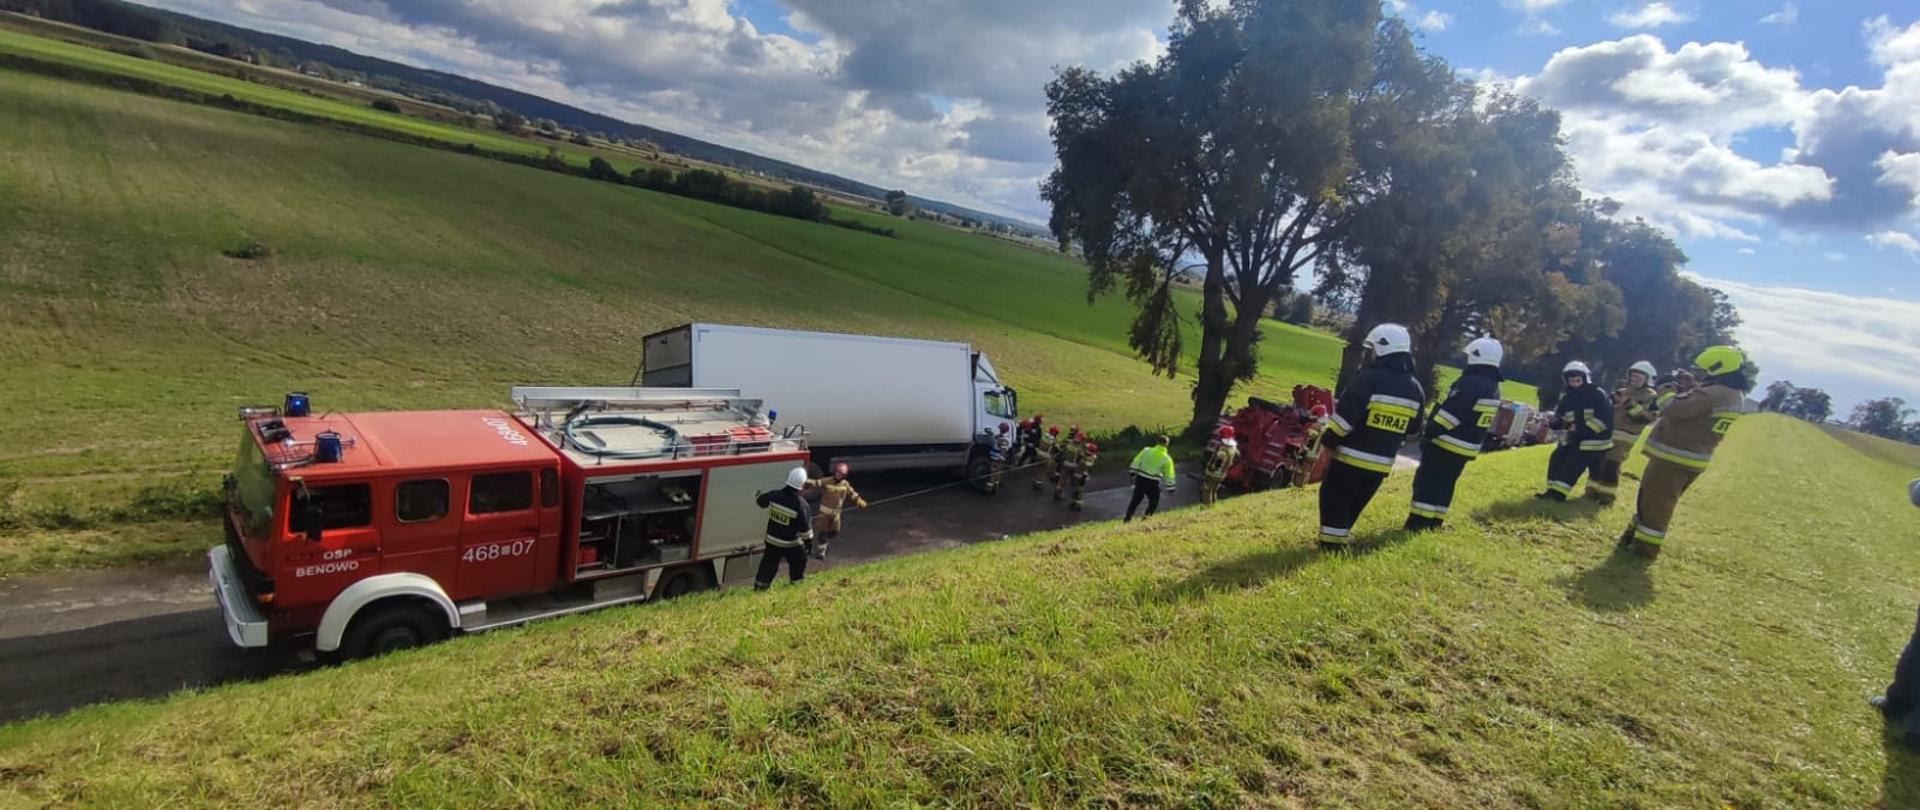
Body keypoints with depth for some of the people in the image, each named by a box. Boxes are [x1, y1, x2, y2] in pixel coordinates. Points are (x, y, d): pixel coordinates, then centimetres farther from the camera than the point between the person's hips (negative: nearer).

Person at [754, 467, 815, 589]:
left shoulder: (775, 495, -13)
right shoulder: (800, 504, -27)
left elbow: (760, 500, 10)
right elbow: (805, 528, -20)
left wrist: (757, 495, 34)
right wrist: (809, 541, -4)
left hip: (772, 539, 4)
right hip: (791, 543, -4)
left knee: (769, 563, 19)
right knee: (798, 563, 19)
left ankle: (760, 586, 26)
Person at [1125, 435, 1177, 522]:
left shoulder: (1146, 450, 1)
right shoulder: (1166, 459, -3)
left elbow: (1136, 462, 1)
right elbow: (1169, 474, 1)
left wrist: (1133, 473, 7)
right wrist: (1170, 487, 9)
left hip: (1141, 479, 3)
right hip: (1153, 483, -3)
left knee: (1135, 500, 14)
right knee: (1153, 503, 15)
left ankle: (1127, 519, 16)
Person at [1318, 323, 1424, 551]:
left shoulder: (1369, 379, -17)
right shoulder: (1416, 389, 6)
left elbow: (1344, 417, -18)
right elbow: (1410, 429, 15)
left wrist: (1326, 439, -5)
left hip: (1351, 457, -6)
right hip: (1382, 464, 6)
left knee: (1334, 499, 4)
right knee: (1354, 503, 20)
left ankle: (1332, 543, 3)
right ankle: (1340, 537, 29)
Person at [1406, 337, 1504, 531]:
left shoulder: (1470, 383, -20)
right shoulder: (1494, 388, 11)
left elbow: (1449, 413, -22)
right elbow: (1479, 420, 16)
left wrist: (1430, 433, -14)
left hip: (1446, 444, -9)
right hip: (1466, 449, 9)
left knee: (1427, 483, -3)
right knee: (1445, 484, 16)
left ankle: (1417, 525, -4)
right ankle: (1434, 523, 21)